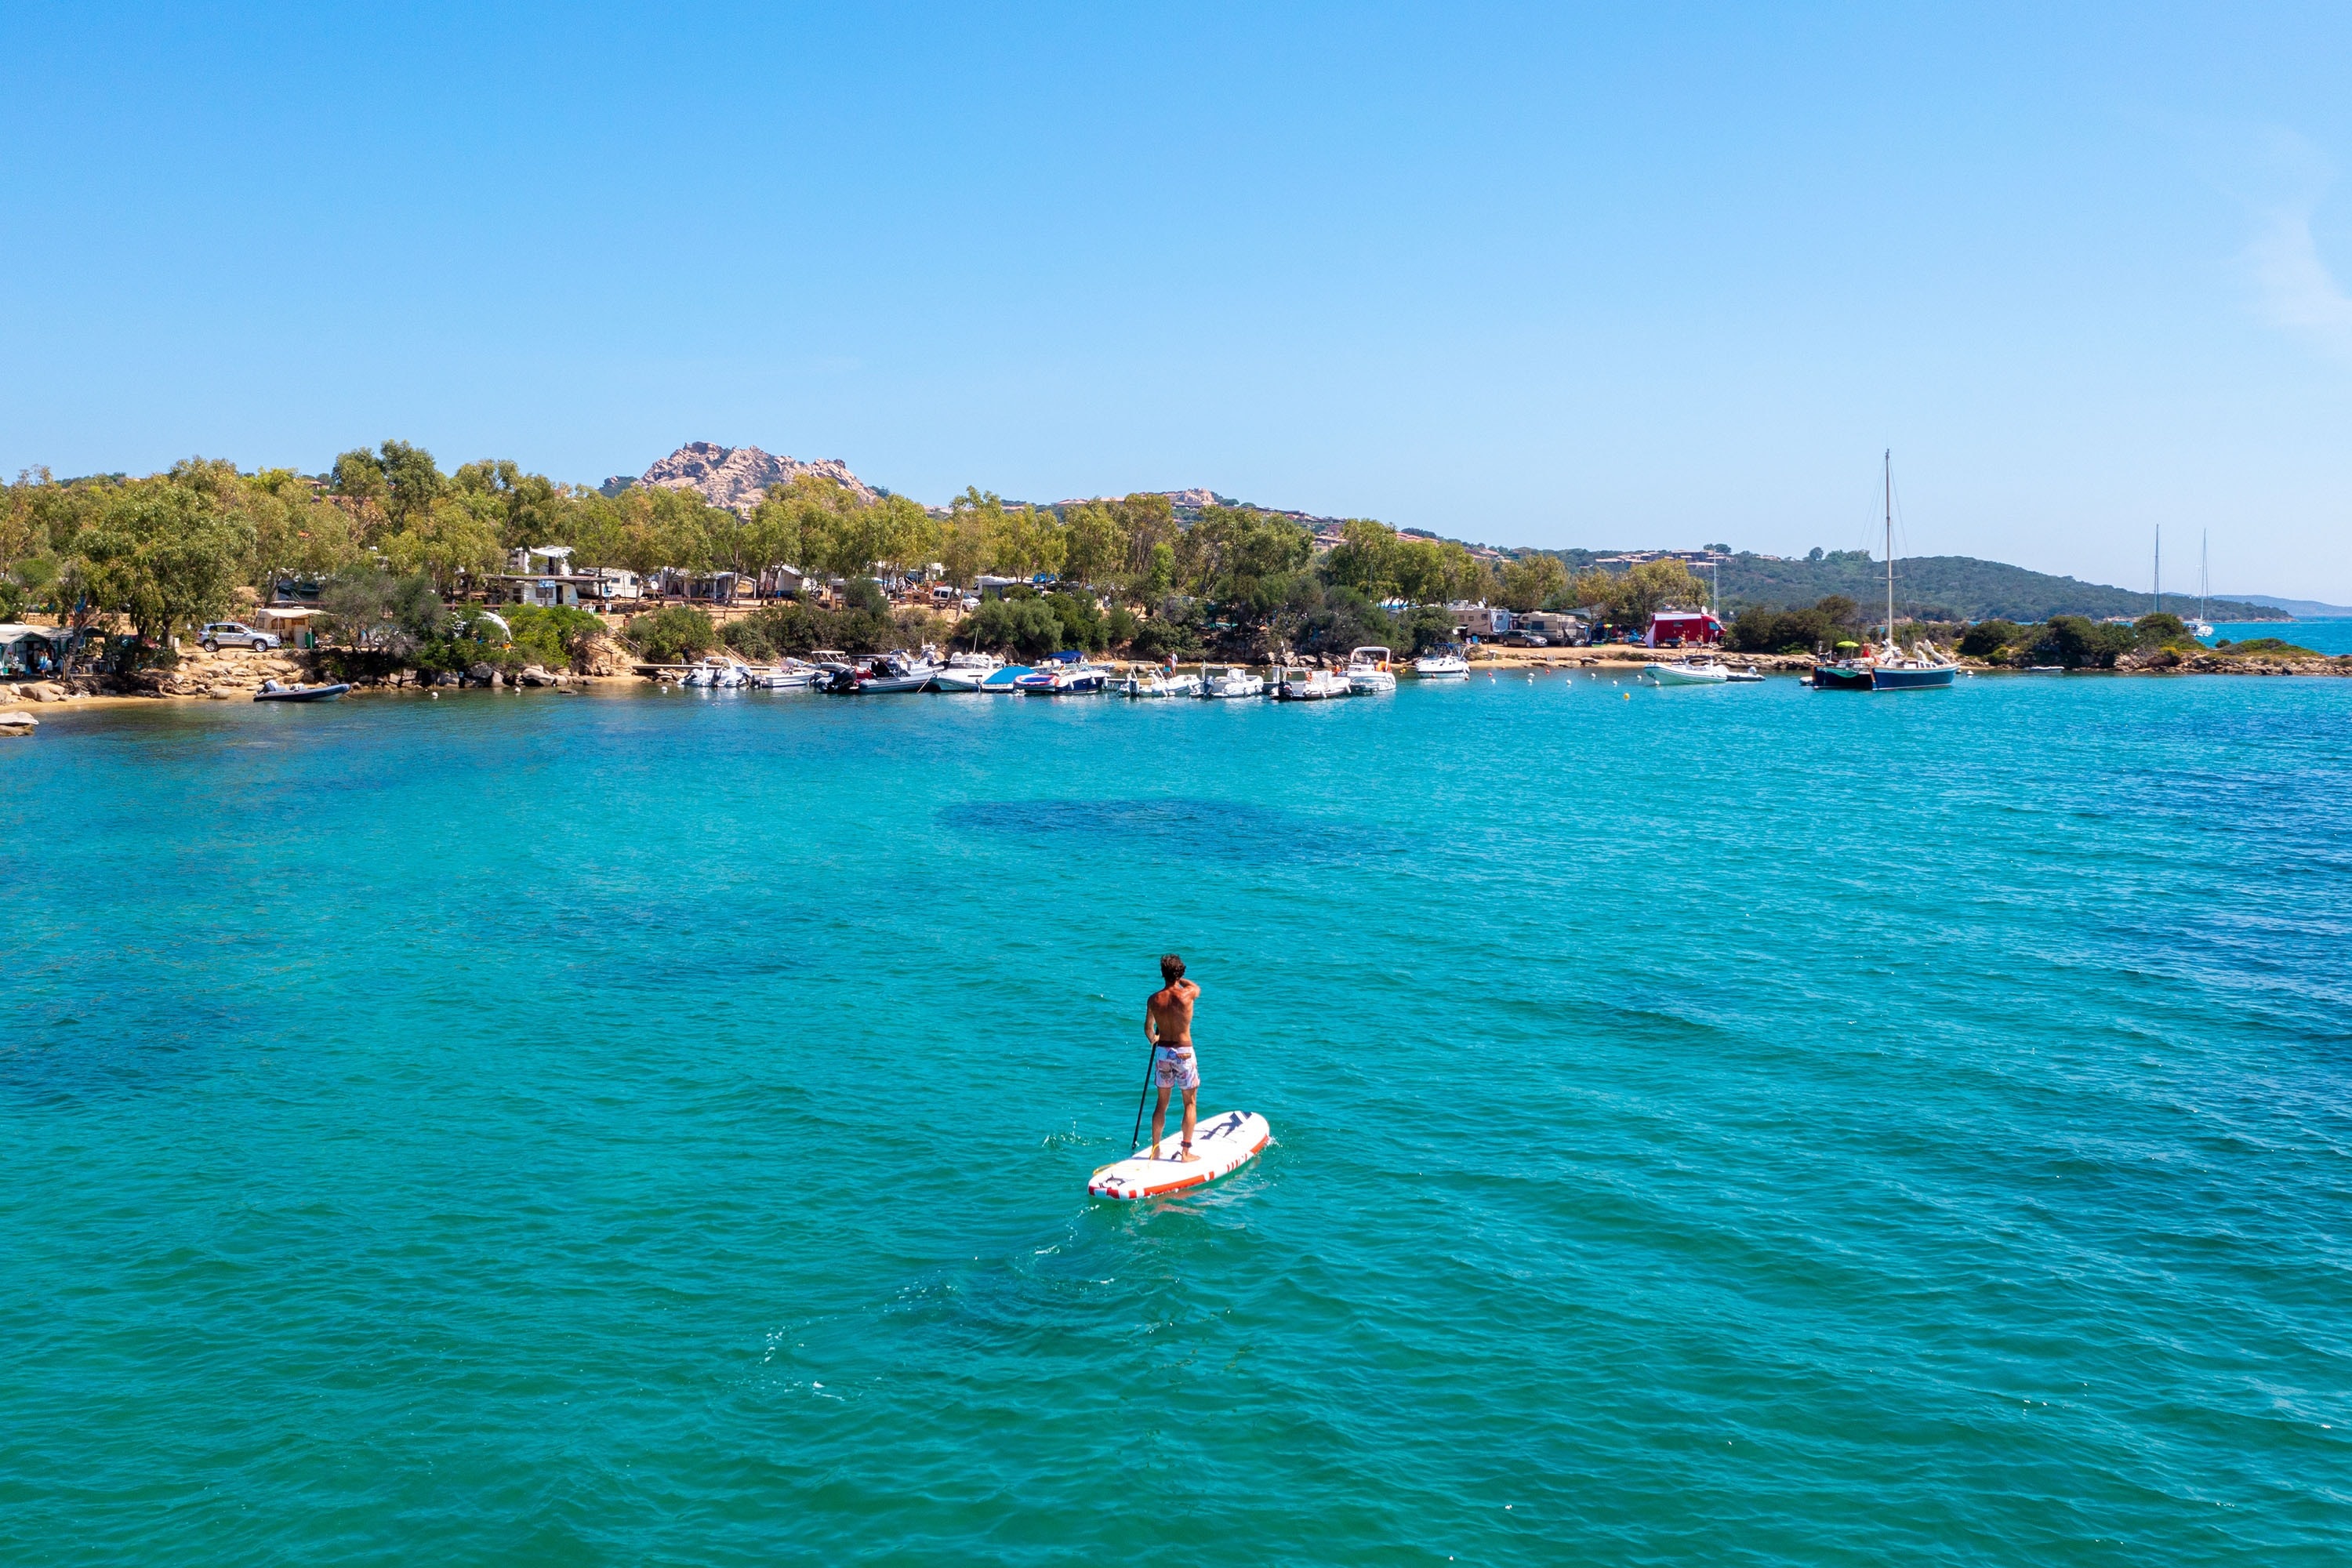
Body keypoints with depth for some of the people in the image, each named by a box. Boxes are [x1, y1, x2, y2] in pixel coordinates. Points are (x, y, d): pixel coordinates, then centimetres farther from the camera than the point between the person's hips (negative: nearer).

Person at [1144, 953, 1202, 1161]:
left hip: (1162, 1052, 3)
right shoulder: (1187, 994, -14)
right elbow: (1197, 988, 11)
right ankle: (1186, 1152, 7)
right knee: (1190, 1103, 8)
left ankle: (1155, 1149, 21)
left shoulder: (1154, 999, -6)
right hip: (1183, 1052, -3)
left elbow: (1148, 1029, 3)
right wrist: (1179, 979, 24)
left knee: (1162, 1103, 15)